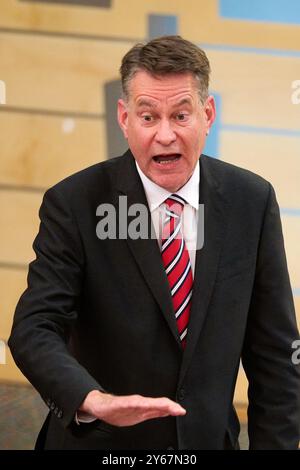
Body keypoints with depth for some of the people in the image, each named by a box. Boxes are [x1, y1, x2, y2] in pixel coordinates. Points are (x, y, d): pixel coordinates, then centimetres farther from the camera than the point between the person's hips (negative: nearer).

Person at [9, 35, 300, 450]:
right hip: (99, 440, -2)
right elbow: (34, 330, -23)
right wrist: (94, 400, -40)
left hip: (210, 437, 3)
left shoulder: (252, 201, -7)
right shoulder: (74, 204, -15)